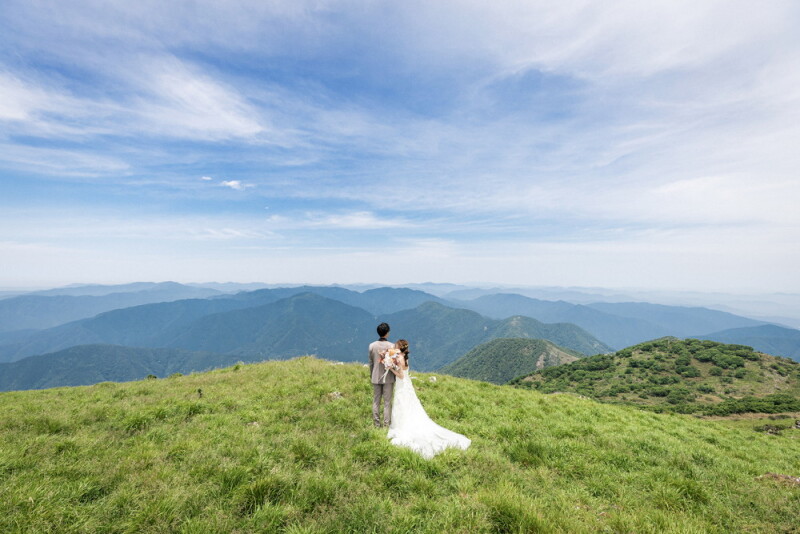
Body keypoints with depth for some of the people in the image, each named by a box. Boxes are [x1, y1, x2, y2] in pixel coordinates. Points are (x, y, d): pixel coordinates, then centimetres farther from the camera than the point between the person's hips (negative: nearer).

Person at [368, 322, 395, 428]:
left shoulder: (372, 345, -6)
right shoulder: (391, 346, -15)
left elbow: (371, 362, 3)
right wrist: (395, 377, 5)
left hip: (376, 377, 3)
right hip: (388, 377, -3)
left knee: (376, 401, 14)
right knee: (387, 402, 8)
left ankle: (377, 424, 22)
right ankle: (387, 424, 14)